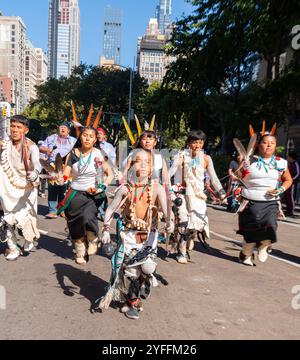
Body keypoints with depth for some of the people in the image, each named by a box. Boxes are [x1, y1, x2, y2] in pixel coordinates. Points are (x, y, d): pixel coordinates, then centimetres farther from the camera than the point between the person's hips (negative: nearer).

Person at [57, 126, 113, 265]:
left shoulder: (98, 155, -4)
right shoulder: (73, 154, 0)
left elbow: (110, 174, -1)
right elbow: (66, 174, -3)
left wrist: (102, 187, -15)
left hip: (94, 195, -2)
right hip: (76, 194, 2)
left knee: (87, 218, -24)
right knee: (76, 225, 5)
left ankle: (93, 241, 8)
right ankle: (80, 252, 28)